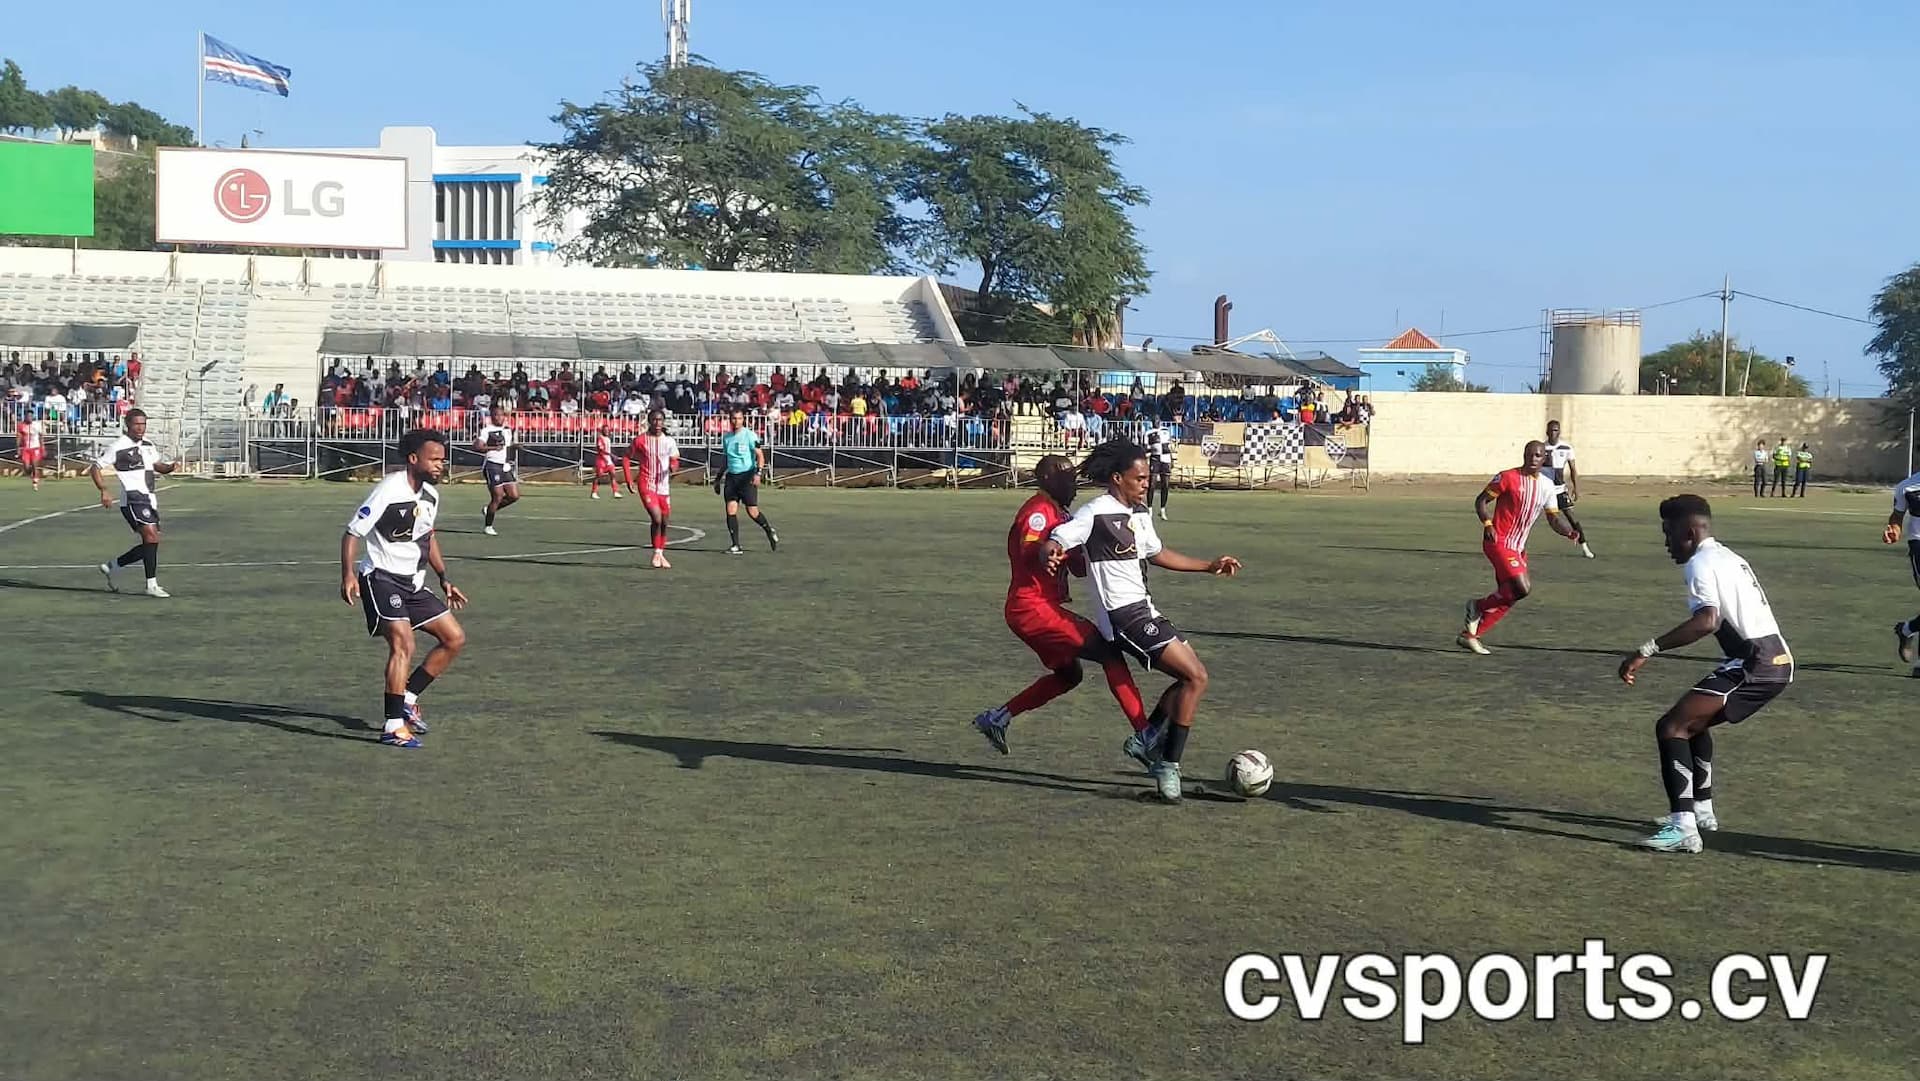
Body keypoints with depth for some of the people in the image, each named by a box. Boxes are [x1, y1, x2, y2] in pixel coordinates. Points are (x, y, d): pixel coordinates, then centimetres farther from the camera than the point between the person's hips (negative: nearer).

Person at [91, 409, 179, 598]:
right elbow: (95, 468, -3)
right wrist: (104, 491, -17)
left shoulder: (148, 444, 14)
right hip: (132, 499, -8)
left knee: (150, 545, 8)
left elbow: (157, 466, 28)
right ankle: (152, 585, -19)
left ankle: (111, 567, 26)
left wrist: (170, 467, 5)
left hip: (150, 499, 8)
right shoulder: (118, 447, -7)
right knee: (151, 536, -21)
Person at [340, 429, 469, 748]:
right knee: (403, 643, -24)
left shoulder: (431, 495, 8)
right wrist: (348, 574, -28)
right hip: (381, 578, -8)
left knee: (454, 639, 7)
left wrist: (444, 580, 21)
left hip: (413, 583, 8)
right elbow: (352, 533, -15)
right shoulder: (388, 490, -17)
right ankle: (394, 726, -22)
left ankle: (407, 698, 19)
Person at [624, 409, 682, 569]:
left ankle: (661, 554, 24)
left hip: (664, 486, 3)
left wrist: (673, 466, -21)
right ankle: (656, 553, -3)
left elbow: (675, 460, 4)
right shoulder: (640, 440, -2)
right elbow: (626, 458, 6)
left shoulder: (669, 441, 4)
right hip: (647, 485, -3)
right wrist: (629, 479, -1)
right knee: (656, 518, -18)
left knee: (664, 522, 9)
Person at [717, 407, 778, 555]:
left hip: (747, 476, -5)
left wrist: (758, 473, -23)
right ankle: (736, 546, -1)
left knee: (752, 512, -5)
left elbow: (760, 455, -9)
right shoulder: (726, 437, 13)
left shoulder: (750, 435, -5)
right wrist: (718, 478, 23)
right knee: (731, 511, -5)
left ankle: (771, 532, 22)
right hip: (731, 476, 5)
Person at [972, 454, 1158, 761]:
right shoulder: (1039, 511, -11)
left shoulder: (1056, 513, 20)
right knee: (1109, 652, -13)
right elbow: (1029, 553, -28)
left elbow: (1078, 567, 20)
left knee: (1069, 674, 21)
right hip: (1033, 607, -11)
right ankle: (1144, 735, -17)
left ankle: (996, 718, 24)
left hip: (1043, 607, 11)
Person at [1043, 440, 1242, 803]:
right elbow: (1054, 541, -19)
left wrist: (1210, 566, 30)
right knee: (1195, 677, -13)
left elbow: (1156, 553, 28)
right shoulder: (1096, 512, -14)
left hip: (1143, 610, 10)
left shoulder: (1139, 513, 14)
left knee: (1190, 677, 12)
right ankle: (1168, 766, -8)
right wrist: (1051, 556, -44)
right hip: (1124, 616, -10)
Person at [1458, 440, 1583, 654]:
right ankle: (1478, 606, -2)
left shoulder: (1547, 486, 10)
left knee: (1507, 600, 6)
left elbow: (1553, 519, 12)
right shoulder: (1508, 478, -8)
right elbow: (1480, 501, -4)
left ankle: (1469, 635, 17)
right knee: (1523, 587, -22)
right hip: (1499, 542, -7)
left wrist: (1570, 532, -8)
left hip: (1518, 548, 7)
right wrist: (1488, 525, -20)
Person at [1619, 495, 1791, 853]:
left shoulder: (1701, 564, -10)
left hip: (1755, 663, -10)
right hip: (1777, 660, 10)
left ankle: (1683, 828, -22)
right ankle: (1701, 810, 37)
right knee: (1694, 720, 27)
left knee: (1671, 727, -14)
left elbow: (1708, 621, -27)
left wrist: (1646, 651, -30)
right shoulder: (1727, 556, 21)